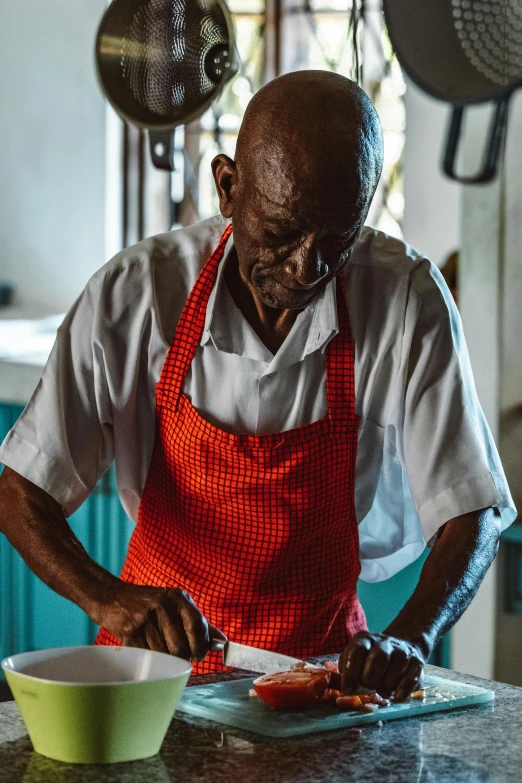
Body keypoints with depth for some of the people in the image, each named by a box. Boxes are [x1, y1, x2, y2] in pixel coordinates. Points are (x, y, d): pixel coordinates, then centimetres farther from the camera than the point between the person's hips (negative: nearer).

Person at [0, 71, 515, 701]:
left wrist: (409, 638, -26)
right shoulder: (132, 294, -12)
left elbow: (470, 513, -8)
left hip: (324, 660, 0)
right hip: (159, 652, 0)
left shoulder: (409, 300, -12)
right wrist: (107, 599, -25)